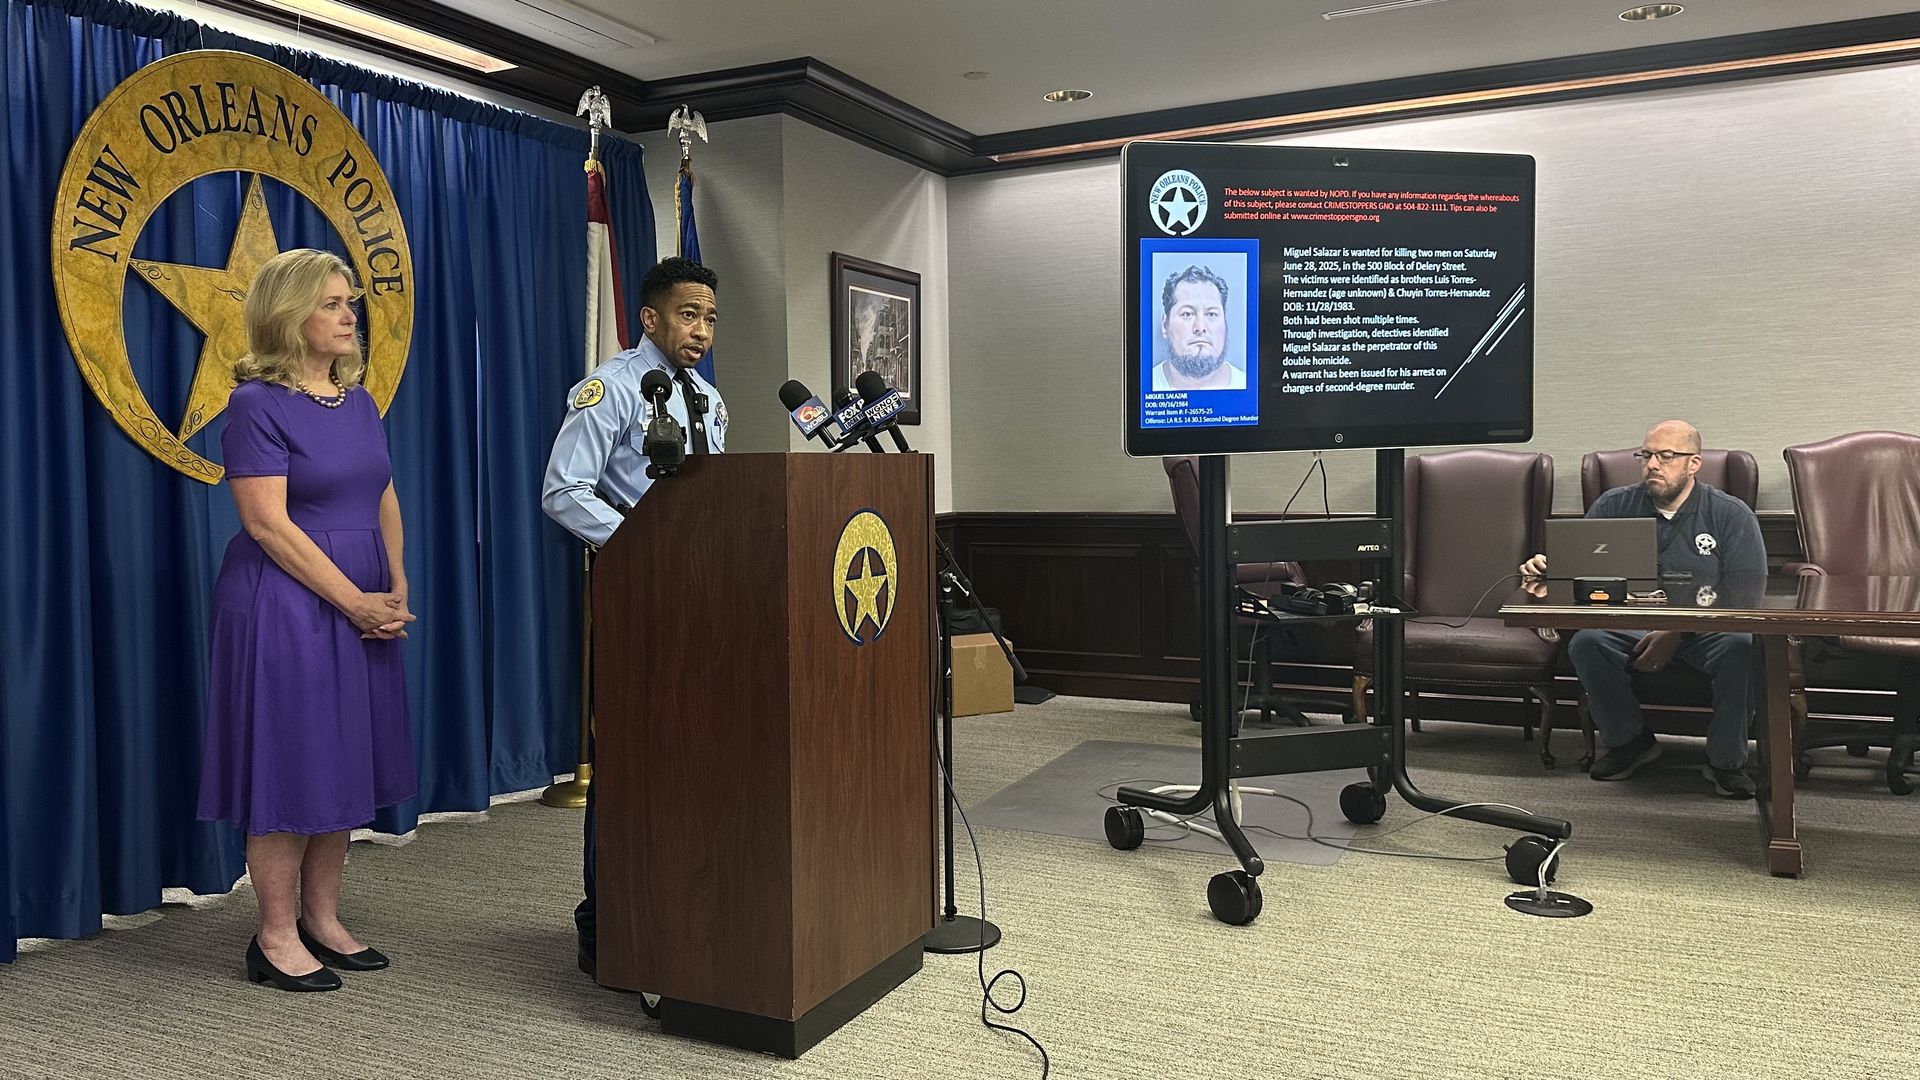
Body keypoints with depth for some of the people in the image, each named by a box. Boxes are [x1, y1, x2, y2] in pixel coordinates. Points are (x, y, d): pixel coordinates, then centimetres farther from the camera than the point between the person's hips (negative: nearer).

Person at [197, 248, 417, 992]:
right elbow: (268, 523, -17)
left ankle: (322, 920, 24)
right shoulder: (256, 404, -11)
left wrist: (397, 588, 2)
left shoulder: (358, 399, 11)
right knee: (289, 763, 0)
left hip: (364, 609, 7)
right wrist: (355, 602, -16)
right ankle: (276, 938, 13)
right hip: (286, 604, -7)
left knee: (346, 762, 11)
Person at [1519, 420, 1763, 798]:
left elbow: (1746, 597, -6)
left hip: (1706, 629, -1)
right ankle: (1630, 740, -4)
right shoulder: (1613, 506, 8)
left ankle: (1726, 760, -11)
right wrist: (1545, 566, -20)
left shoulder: (1732, 515, 1)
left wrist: (1676, 632, -18)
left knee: (1742, 647, -33)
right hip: (1630, 627, 1)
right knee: (1586, 642, -29)